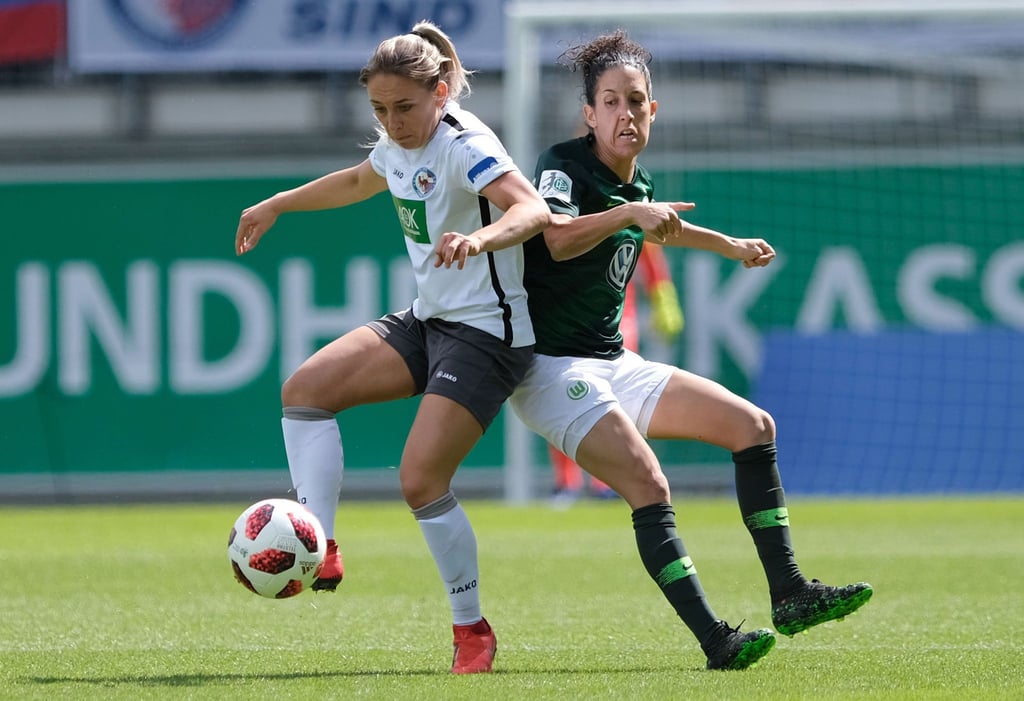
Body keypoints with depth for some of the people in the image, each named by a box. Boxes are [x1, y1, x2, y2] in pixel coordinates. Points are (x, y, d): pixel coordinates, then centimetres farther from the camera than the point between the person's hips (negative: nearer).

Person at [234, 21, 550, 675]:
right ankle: (320, 554, -7)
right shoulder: (398, 145, 7)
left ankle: (473, 631, 0)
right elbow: (357, 181, 32)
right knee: (306, 388, -5)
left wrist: (479, 239, -54)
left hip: (487, 332, -9)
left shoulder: (464, 145, -19)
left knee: (421, 478, -16)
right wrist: (277, 204, 37)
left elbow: (533, 209, -35)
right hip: (426, 321, 9)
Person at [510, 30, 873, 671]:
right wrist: (629, 213, -49)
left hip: (614, 366, 9)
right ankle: (716, 641, -29)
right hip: (554, 369, -9)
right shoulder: (564, 167, -14)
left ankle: (790, 596, 6)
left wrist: (730, 244, 45)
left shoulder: (639, 184, 10)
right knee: (649, 488, -26)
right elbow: (559, 238, -37)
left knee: (754, 426, 6)